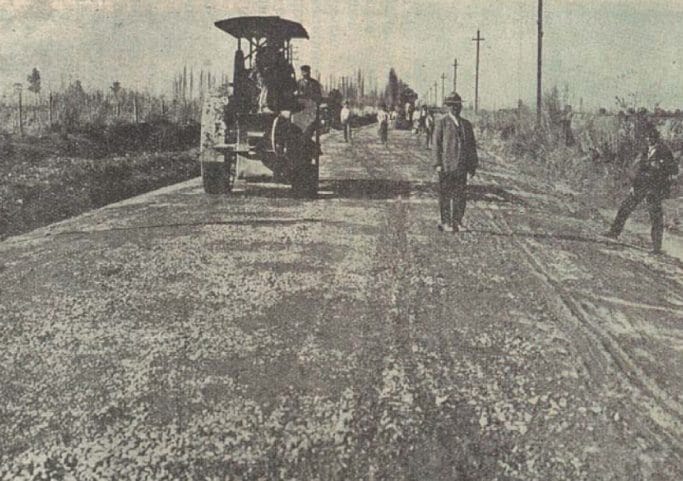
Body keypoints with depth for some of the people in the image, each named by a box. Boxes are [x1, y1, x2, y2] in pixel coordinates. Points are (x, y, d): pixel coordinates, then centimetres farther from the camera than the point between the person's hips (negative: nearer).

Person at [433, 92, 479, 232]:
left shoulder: (466, 124, 14)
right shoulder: (441, 123, 0)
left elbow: (472, 145, 16)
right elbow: (436, 144, -4)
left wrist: (473, 165, 10)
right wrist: (437, 164, -11)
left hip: (462, 166, 4)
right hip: (446, 165, -4)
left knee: (460, 194, 5)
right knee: (445, 195, 1)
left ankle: (457, 222, 13)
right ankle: (445, 222, 9)